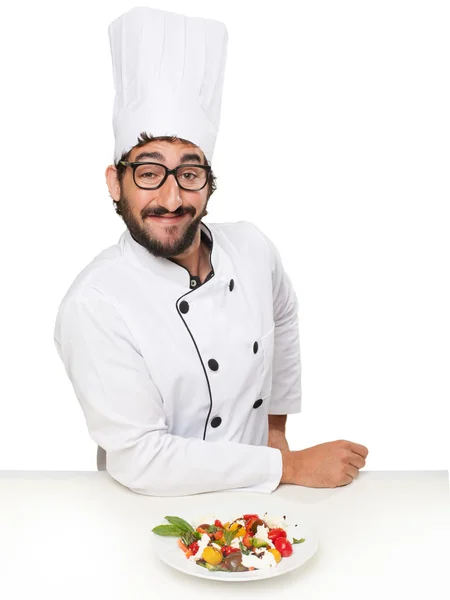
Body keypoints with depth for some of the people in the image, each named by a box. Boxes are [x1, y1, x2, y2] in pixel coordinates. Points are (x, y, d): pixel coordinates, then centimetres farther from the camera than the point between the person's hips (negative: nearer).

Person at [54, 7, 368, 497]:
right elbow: (141, 459, -20)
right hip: (152, 509, -5)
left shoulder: (253, 249, -3)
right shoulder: (94, 306, -19)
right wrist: (290, 466, -15)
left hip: (252, 500, 5)